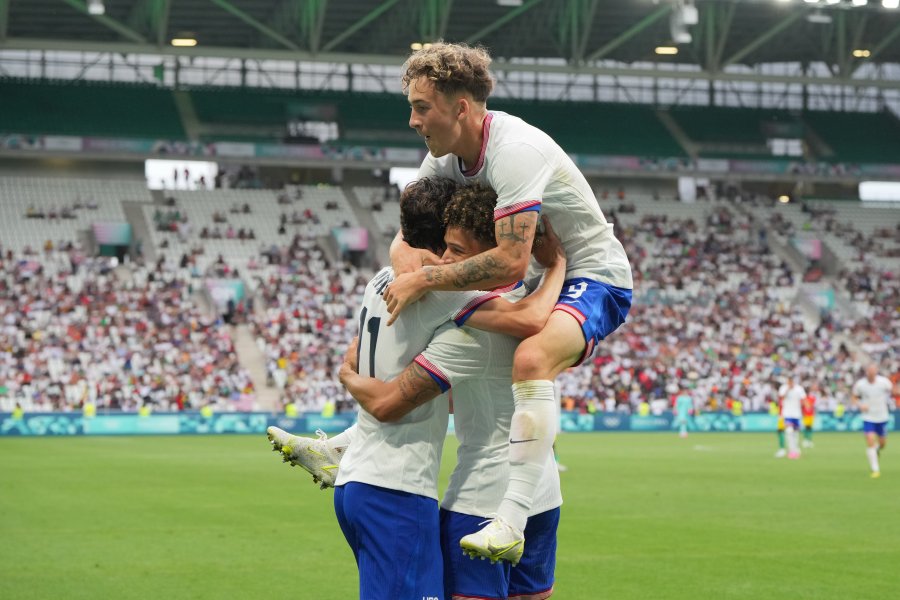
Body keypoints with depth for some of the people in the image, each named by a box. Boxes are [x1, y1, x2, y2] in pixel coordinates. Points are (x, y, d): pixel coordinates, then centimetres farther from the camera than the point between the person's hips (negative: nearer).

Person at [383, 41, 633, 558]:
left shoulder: (515, 151, -28)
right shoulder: (446, 155, 0)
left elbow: (510, 263, -36)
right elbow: (407, 238, 8)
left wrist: (423, 280, -31)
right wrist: (408, 260, -14)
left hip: (596, 281, -10)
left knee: (530, 358, -39)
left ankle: (513, 515, -43)